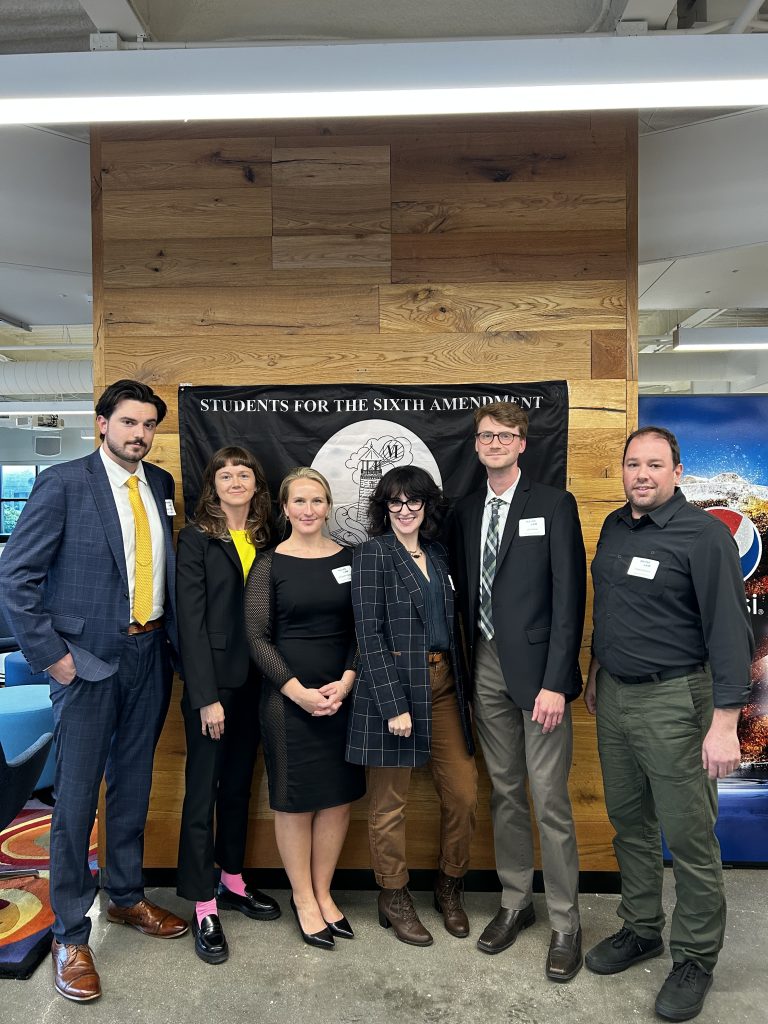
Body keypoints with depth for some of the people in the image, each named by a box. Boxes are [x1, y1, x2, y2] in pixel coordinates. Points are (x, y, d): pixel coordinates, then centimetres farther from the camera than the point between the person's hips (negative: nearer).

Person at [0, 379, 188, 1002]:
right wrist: (51, 655, -12)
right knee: (77, 797, 6)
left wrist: (172, 635, 5)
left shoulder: (161, 484, 7)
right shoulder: (63, 484, -11)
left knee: (133, 785, 18)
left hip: (151, 654, 6)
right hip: (90, 661, -5)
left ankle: (127, 898, 38)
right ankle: (70, 935, 24)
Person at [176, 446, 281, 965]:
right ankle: (204, 907, 18)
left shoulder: (266, 538, 7)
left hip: (254, 682, 5)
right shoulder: (197, 539, -7)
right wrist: (207, 696, -15)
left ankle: (233, 881, 34)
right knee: (203, 791, 5)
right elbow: (191, 621, -11)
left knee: (238, 785, 17)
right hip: (212, 682, -5)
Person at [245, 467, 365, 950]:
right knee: (295, 800, 8)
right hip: (288, 696, -3)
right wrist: (298, 690, -13)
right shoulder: (270, 563, -4)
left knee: (339, 797, 11)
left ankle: (323, 894, 30)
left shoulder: (349, 559, 4)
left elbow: (361, 629, 5)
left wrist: (346, 681, -9)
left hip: (343, 694, 3)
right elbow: (257, 636, -6)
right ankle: (303, 900, 27)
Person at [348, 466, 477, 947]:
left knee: (464, 792, 8)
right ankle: (395, 898, 29)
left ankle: (450, 887, 31)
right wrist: (394, 704, -16)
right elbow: (370, 633, -13)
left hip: (444, 685, 6)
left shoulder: (438, 553, 11)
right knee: (391, 802, 7)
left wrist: (463, 688, 12)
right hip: (393, 685, -5)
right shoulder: (373, 553, -7)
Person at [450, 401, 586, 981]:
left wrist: (555, 682, -14)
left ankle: (565, 922, 19)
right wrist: (466, 664, 6)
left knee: (550, 798, 1)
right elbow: (466, 592, 12)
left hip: (536, 666, -5)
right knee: (504, 791, 15)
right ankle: (515, 902, 31)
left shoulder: (554, 505, -5)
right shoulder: (466, 512, 11)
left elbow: (569, 597, -9)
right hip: (486, 665, 5)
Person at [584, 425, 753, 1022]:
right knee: (628, 822, 18)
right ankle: (641, 929, 37)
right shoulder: (614, 528, 7)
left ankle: (696, 958, 26)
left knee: (688, 835, 6)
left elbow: (730, 630, -16)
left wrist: (725, 722, -19)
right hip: (614, 695, 6)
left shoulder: (703, 535, -13)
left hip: (673, 699, -6)